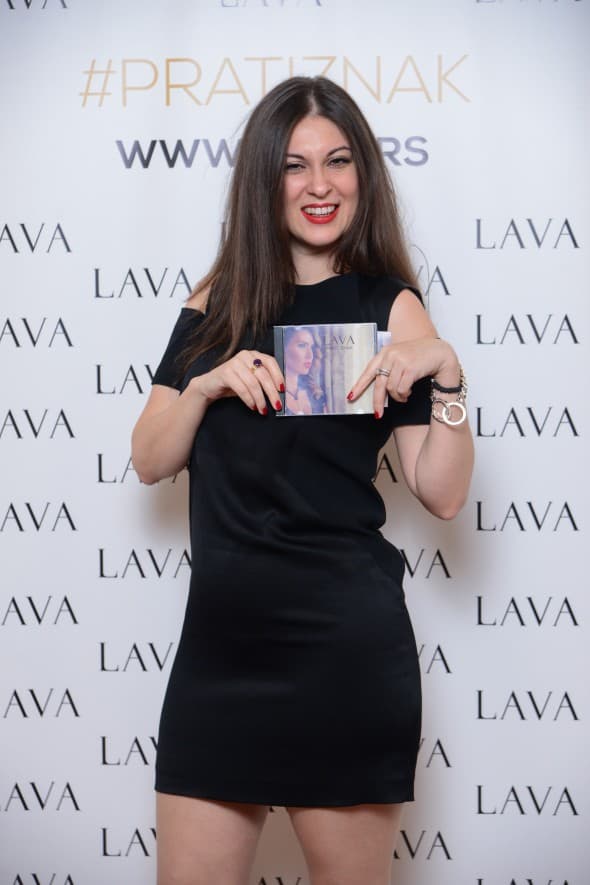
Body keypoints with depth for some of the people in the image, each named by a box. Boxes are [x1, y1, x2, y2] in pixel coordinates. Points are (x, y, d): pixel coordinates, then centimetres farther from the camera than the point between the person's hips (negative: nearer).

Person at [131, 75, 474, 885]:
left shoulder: (389, 306, -1)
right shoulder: (216, 303, 9)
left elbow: (443, 494, -5)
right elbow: (150, 461, 7)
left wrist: (446, 374, -19)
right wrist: (206, 385, -9)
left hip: (342, 645, -3)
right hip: (219, 639, 4)